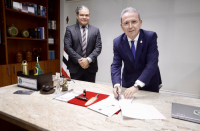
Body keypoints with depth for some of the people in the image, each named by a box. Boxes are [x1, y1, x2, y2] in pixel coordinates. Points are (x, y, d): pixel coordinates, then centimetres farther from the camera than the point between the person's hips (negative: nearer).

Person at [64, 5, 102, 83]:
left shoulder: (95, 30, 7)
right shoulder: (70, 29, 2)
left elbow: (98, 47, -1)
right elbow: (67, 47, -5)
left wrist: (88, 59, -15)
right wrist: (79, 60, -14)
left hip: (91, 68, 2)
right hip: (75, 67, -1)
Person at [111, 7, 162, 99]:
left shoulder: (151, 37, -19)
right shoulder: (117, 42, -12)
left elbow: (152, 64, -26)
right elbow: (116, 65, -14)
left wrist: (136, 86, -35)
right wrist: (116, 85, -31)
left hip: (149, 83, -1)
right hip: (128, 83, 2)